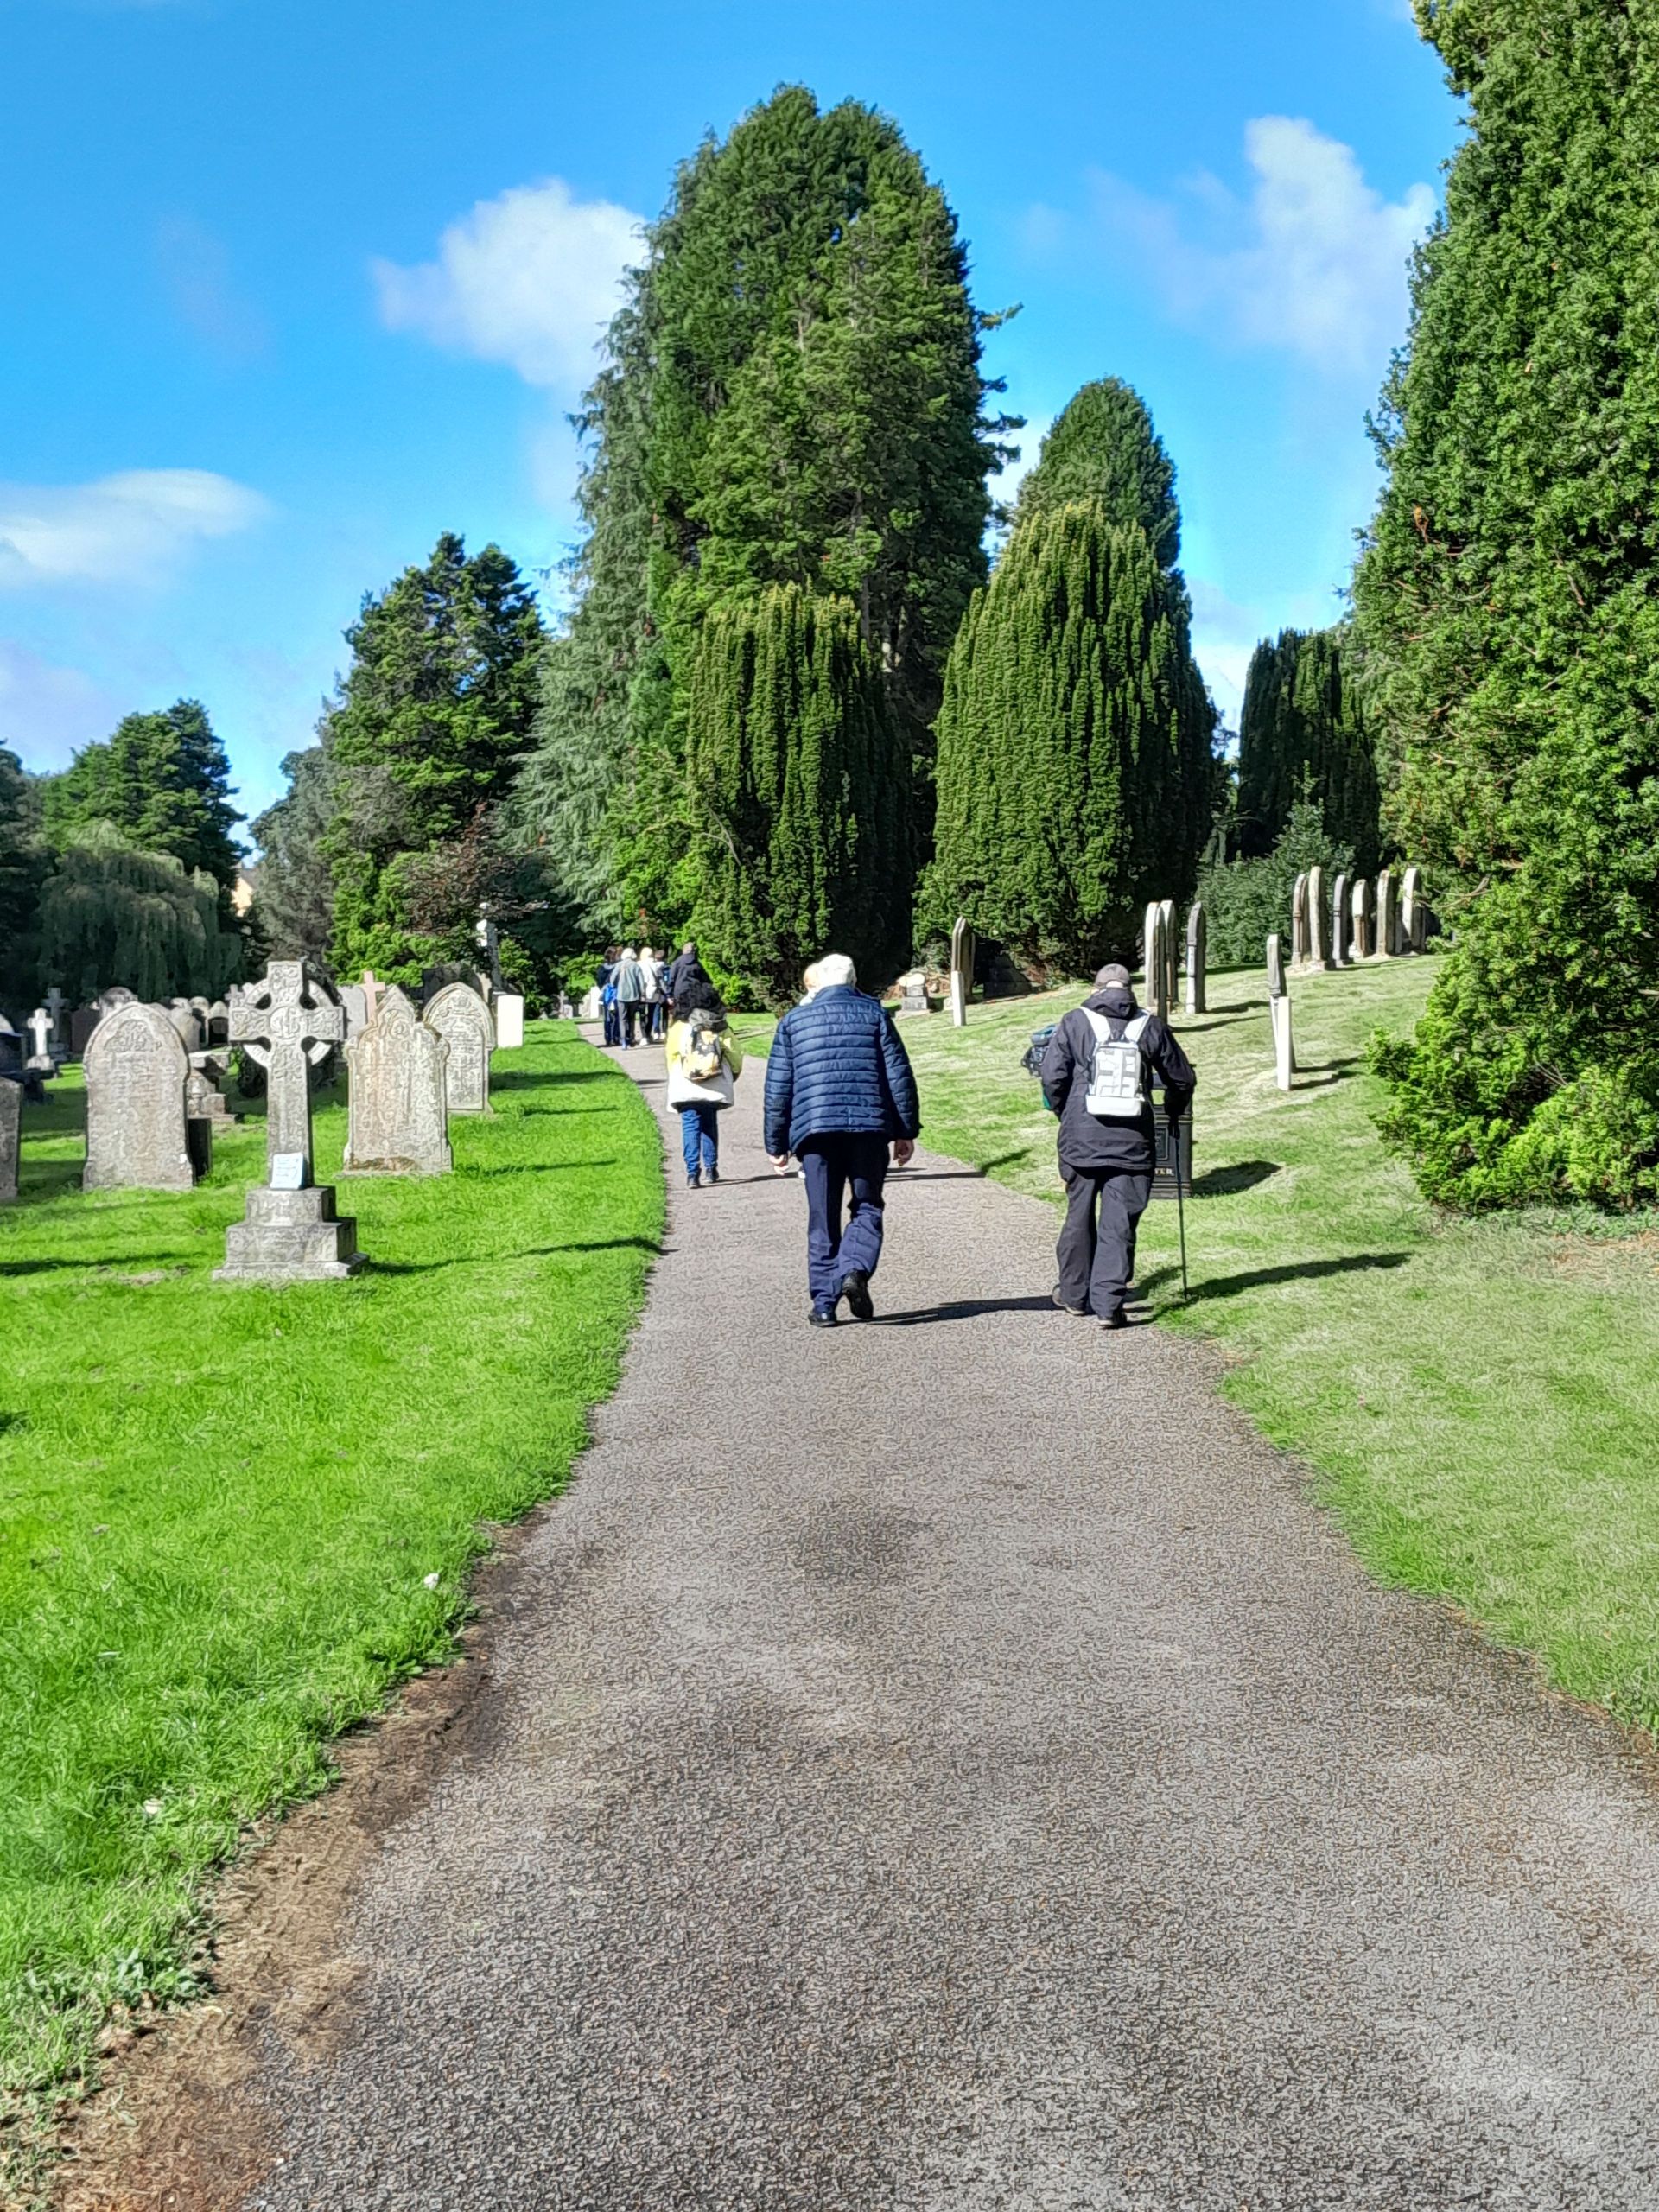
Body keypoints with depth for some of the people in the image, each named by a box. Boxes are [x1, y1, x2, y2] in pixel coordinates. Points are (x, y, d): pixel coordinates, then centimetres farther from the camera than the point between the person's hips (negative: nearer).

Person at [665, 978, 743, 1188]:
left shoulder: (679, 1027, -1)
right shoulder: (719, 1027, 3)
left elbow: (671, 1055, -1)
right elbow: (735, 1053, 4)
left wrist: (676, 1079, 15)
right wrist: (732, 1076, 22)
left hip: (686, 1089, -2)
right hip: (714, 1089, 2)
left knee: (691, 1128, 0)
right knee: (709, 1127, 17)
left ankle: (692, 1172, -10)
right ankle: (710, 1169, 18)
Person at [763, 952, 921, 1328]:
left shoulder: (793, 1021, 12)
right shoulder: (873, 1014, 9)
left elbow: (778, 1088, 10)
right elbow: (899, 1075, 4)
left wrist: (777, 1145, 16)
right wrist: (907, 1131, 9)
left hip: (814, 1130, 1)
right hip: (869, 1127, -1)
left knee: (823, 1219, 7)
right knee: (867, 1209, 11)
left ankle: (824, 1303, 6)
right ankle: (855, 1270, -14)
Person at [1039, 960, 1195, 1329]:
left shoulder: (1075, 1023, -1)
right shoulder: (1150, 1027, 3)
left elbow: (1052, 1076, -6)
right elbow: (1183, 1079, 10)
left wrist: (1064, 1113, 12)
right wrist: (1173, 1113, 28)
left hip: (1081, 1140, 0)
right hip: (1132, 1143, 0)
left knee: (1079, 1218, 14)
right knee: (1119, 1224, 2)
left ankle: (1074, 1295, 25)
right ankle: (1108, 1305, -2)